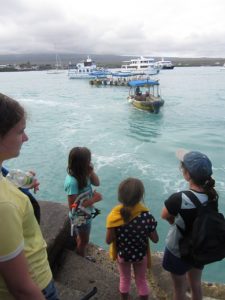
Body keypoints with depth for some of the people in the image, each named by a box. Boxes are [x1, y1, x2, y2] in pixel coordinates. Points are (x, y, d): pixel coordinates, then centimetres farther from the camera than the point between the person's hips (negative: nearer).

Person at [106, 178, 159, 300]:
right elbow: (155, 239, -15)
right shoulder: (147, 216, -27)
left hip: (122, 254, 1)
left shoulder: (114, 216, -26)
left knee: (124, 279, 28)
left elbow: (108, 240, -18)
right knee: (141, 281, 26)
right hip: (140, 255, 0)